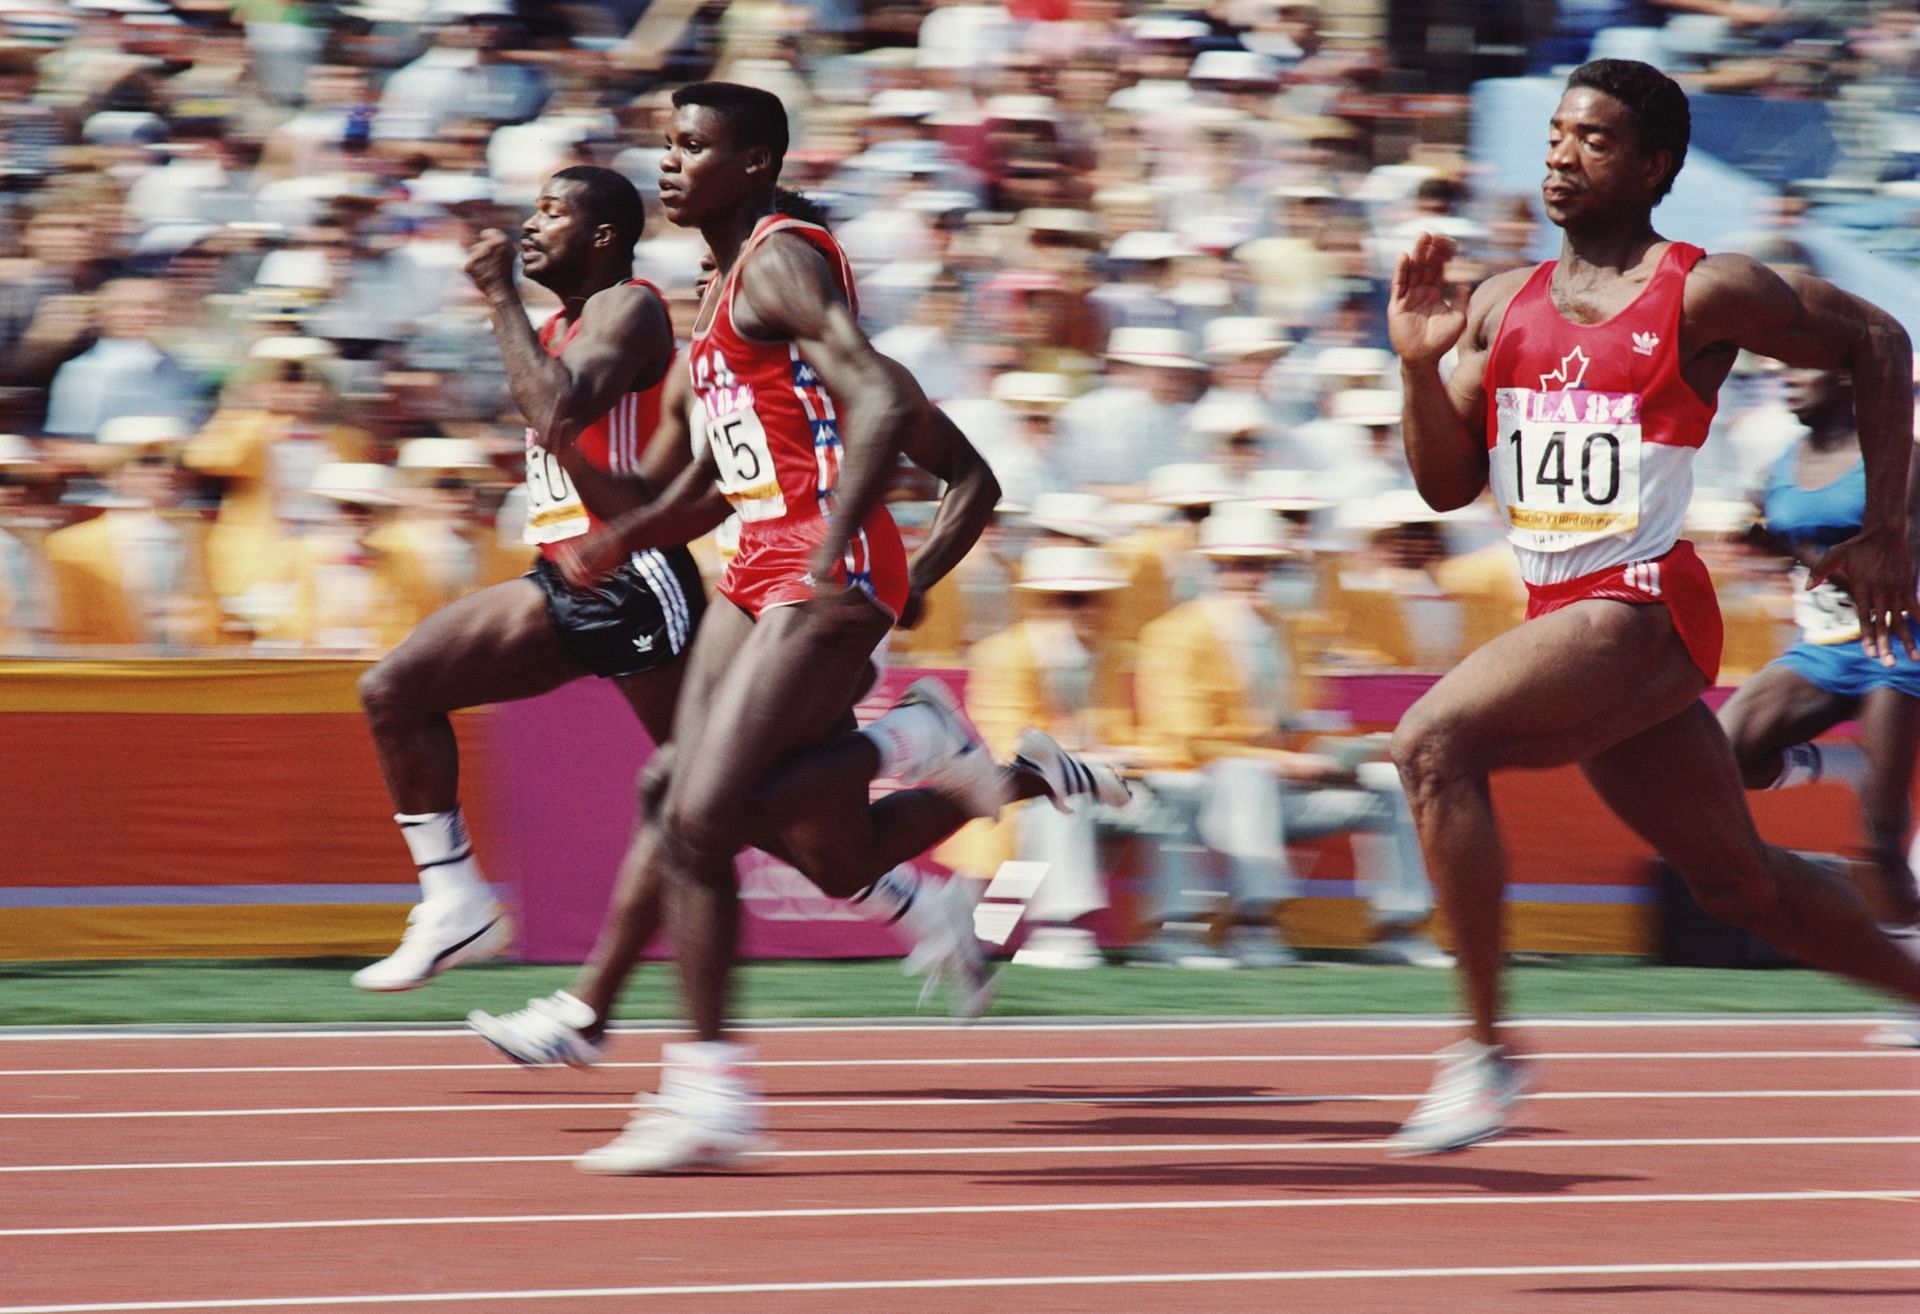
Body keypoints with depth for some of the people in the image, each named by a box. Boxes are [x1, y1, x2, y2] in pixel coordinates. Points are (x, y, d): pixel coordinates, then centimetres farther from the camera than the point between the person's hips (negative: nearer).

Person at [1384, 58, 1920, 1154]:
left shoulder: (1702, 294, -6)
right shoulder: (1504, 306, 11)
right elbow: (1447, 485, 12)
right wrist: (1421, 363, -5)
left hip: (1644, 608, -8)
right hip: (1561, 610, 8)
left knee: (1434, 742, -25)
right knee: (1740, 878, 16)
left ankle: (1488, 1052, -21)